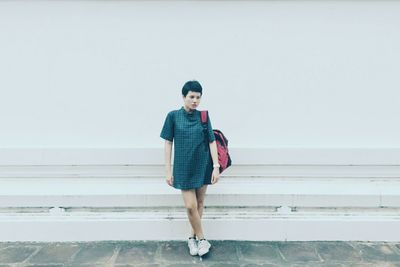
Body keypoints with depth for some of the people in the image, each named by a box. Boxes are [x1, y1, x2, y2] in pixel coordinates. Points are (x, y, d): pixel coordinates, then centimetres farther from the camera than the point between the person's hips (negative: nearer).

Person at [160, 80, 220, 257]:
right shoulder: (173, 116, -4)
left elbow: (212, 142, 0)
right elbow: (168, 143, -2)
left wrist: (216, 166, -7)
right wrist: (168, 170, -4)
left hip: (203, 166, 2)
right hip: (184, 167, -2)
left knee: (200, 203, 11)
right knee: (190, 206, -3)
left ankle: (193, 237, 29)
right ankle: (201, 239, 19)